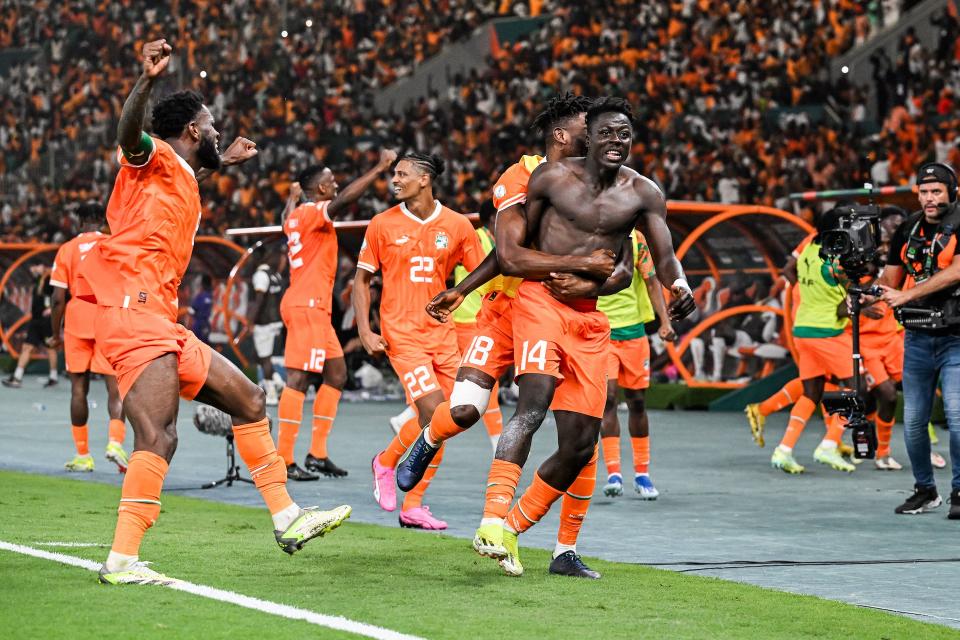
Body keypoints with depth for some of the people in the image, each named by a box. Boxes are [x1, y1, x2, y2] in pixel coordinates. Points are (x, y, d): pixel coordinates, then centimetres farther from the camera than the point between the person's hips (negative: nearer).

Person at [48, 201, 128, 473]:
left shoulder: (67, 250, 3)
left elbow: (58, 298, 0)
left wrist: (56, 333, 9)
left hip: (77, 327, 1)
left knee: (78, 390, 8)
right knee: (115, 389, -1)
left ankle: (82, 456, 10)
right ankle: (115, 441, -23)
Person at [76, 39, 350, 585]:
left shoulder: (182, 179, 25)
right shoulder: (155, 156, 0)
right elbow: (129, 134, -26)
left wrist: (221, 164, 59)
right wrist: (148, 80, -42)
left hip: (162, 327, 10)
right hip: (134, 312, -10)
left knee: (248, 399, 16)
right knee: (159, 436, -23)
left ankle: (287, 519, 23)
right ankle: (123, 560, -27)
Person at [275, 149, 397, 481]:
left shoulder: (296, 214, 17)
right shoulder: (313, 212, -10)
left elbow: (287, 220, 44)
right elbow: (343, 201, -31)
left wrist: (292, 197, 61)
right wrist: (378, 168, -27)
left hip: (314, 307, 11)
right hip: (307, 305, -11)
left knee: (336, 374, 13)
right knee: (299, 379, -12)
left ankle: (318, 454, 12)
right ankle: (284, 461, -15)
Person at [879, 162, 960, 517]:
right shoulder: (907, 231, 10)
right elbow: (890, 278, 14)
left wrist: (906, 295, -22)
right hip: (917, 338, 5)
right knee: (913, 420, 6)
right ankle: (925, 490, 20)